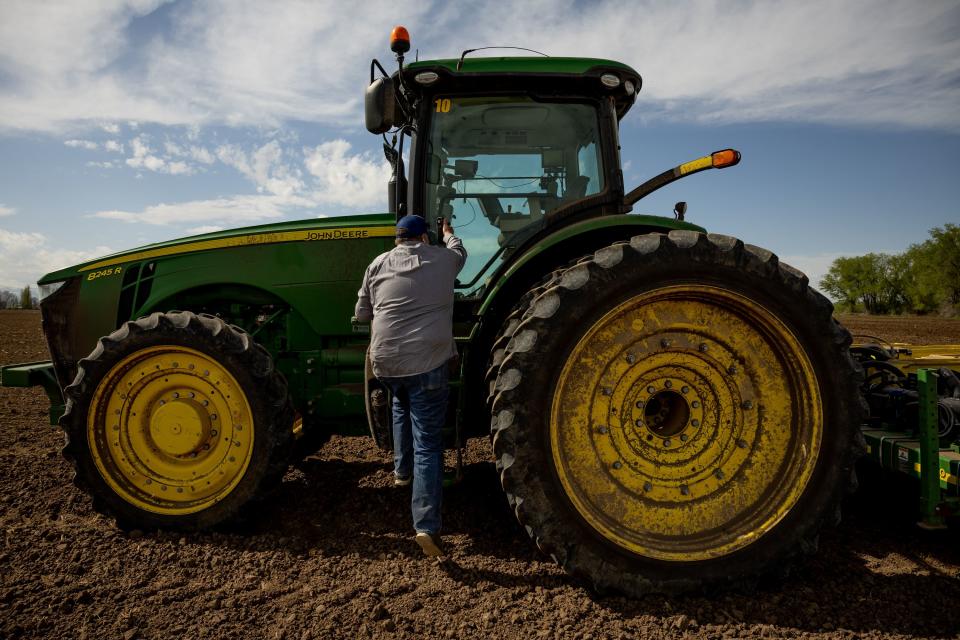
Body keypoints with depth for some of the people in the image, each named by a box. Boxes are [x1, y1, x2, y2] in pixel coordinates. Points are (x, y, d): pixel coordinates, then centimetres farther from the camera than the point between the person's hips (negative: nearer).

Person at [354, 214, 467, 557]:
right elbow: (459, 250, 33)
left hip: (385, 362, 3)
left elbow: (362, 314, 17)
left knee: (402, 403, 35)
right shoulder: (443, 258, 9)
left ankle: (402, 470, 38)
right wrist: (449, 232, 53)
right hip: (428, 362, -2)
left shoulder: (378, 264, 11)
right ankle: (426, 525, -8)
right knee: (428, 443, 0)